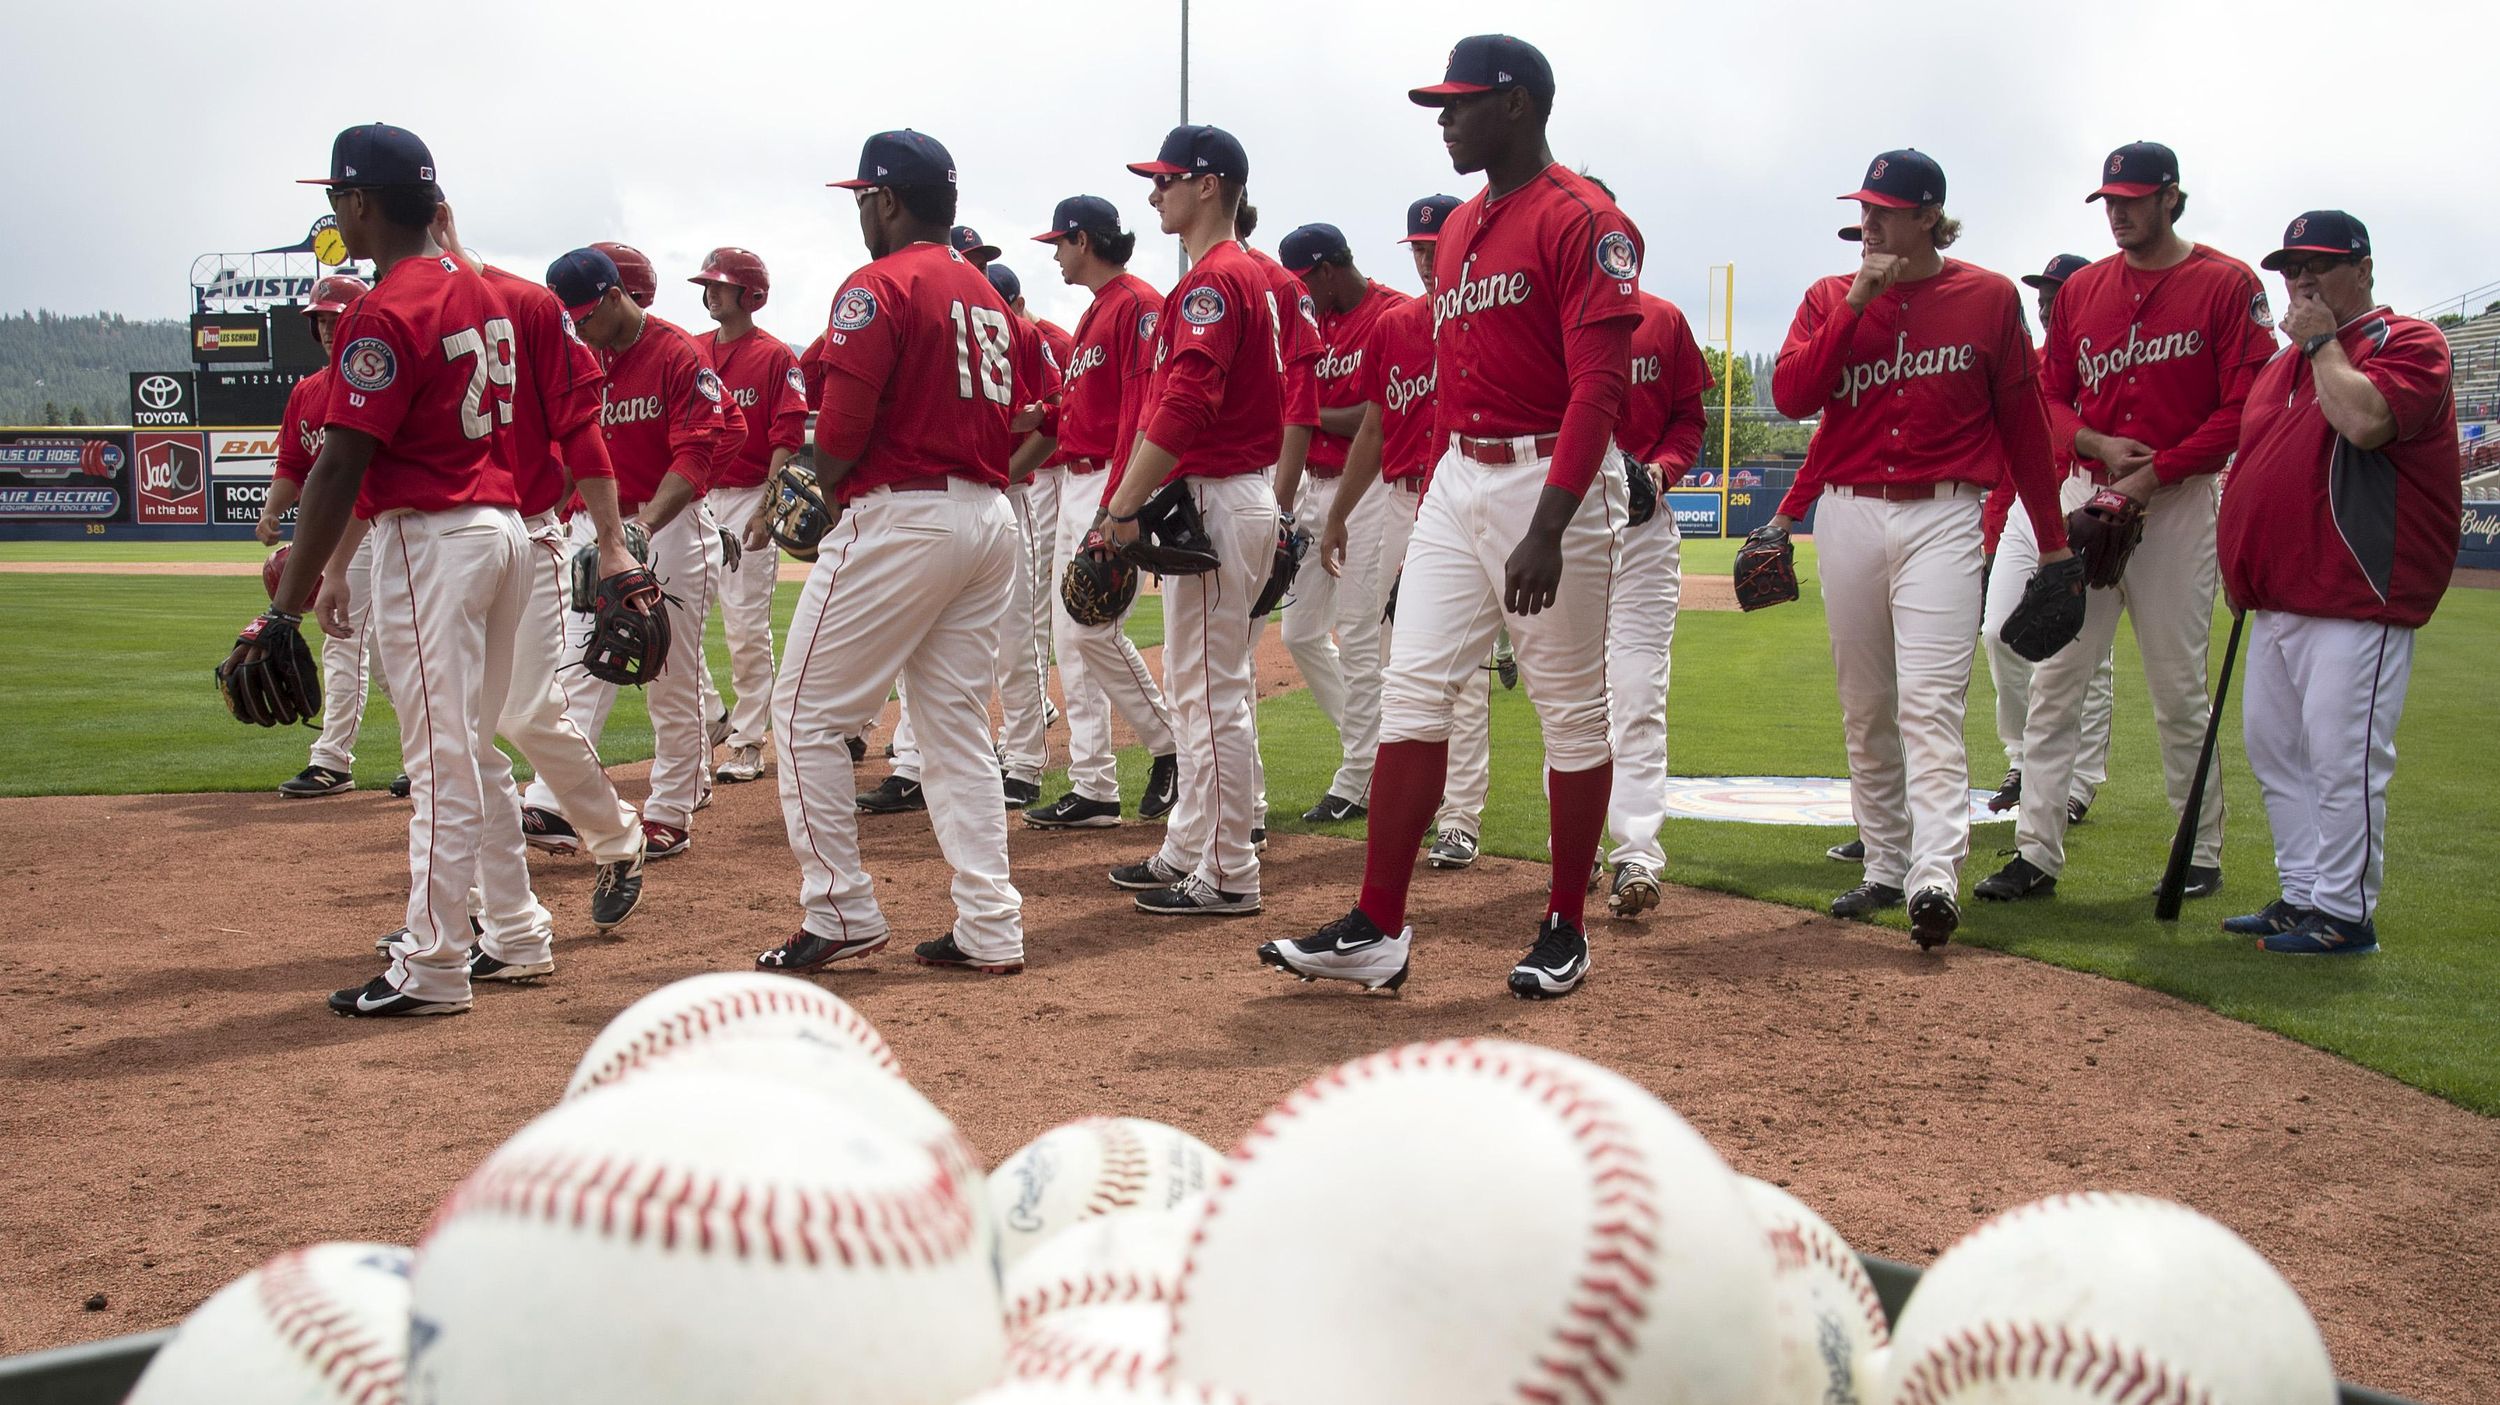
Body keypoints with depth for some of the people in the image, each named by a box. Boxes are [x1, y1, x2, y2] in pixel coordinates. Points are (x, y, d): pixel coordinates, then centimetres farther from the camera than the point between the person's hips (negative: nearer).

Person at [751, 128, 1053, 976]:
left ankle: (840, 916, 3)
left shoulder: (880, 285, -8)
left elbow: (842, 428, -16)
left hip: (898, 519, -8)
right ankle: (991, 929, 9)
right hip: (990, 518, 8)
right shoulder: (989, 295, 17)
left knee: (807, 714, 3)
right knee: (959, 729, 11)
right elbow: (1024, 417, 16)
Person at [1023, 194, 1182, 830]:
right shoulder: (1093, 313, 20)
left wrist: (1119, 504, -25)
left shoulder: (1139, 305, -11)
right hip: (1074, 484, 10)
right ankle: (1092, 789, 10)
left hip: (1114, 484, -10)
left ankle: (1172, 747, 3)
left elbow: (1145, 411, -20)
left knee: (1092, 626, -15)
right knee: (1069, 632, 7)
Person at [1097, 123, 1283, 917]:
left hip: (1215, 499, -11)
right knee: (1198, 683, 17)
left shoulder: (1215, 278, -15)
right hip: (1237, 493, 11)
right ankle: (1188, 850, 28)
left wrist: (1124, 507, -26)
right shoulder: (1249, 276, 18)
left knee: (1214, 689, -5)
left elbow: (1185, 406, -26)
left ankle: (1229, 877, 2)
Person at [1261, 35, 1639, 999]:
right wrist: (1424, 512, 18)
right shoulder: (1457, 229, 17)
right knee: (1411, 691, 1)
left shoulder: (1582, 218, -10)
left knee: (1572, 710, 2)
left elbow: (1598, 387, -18)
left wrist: (1547, 529, -26)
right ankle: (1377, 932, 4)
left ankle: (1565, 931, 15)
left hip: (1551, 482, -8)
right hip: (1455, 478, 8)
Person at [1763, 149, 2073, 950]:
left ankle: (1936, 879, -22)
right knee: (1865, 707, 8)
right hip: (1847, 516, 4)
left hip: (1943, 517, -3)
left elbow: (2024, 419, 6)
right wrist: (1857, 304, -11)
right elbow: (1790, 396, -6)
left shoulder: (1989, 298, 3)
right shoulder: (1829, 299, 9)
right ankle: (1884, 868, 17)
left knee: (1929, 701, -15)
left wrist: (2051, 538, 8)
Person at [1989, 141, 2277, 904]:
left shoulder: (2228, 284, -2)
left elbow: (2245, 408, -9)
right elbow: (2049, 398, 14)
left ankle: (2203, 855, 15)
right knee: (2053, 679, -1)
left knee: (2179, 690, 1)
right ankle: (2037, 853, 2)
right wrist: (2096, 444, -7)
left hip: (2177, 501, -4)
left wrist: (2152, 474, -16)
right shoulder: (2081, 290, 12)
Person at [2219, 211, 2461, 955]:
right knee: (2273, 747, 13)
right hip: (2277, 599, 9)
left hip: (2356, 599, -9)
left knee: (2343, 754, -10)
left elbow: (2365, 420, -24)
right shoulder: (2282, 363, 20)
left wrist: (2323, 342, -10)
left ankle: (2344, 913, -2)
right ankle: (2302, 894, 23)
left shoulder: (2409, 343, -5)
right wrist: (2245, 564, 16)